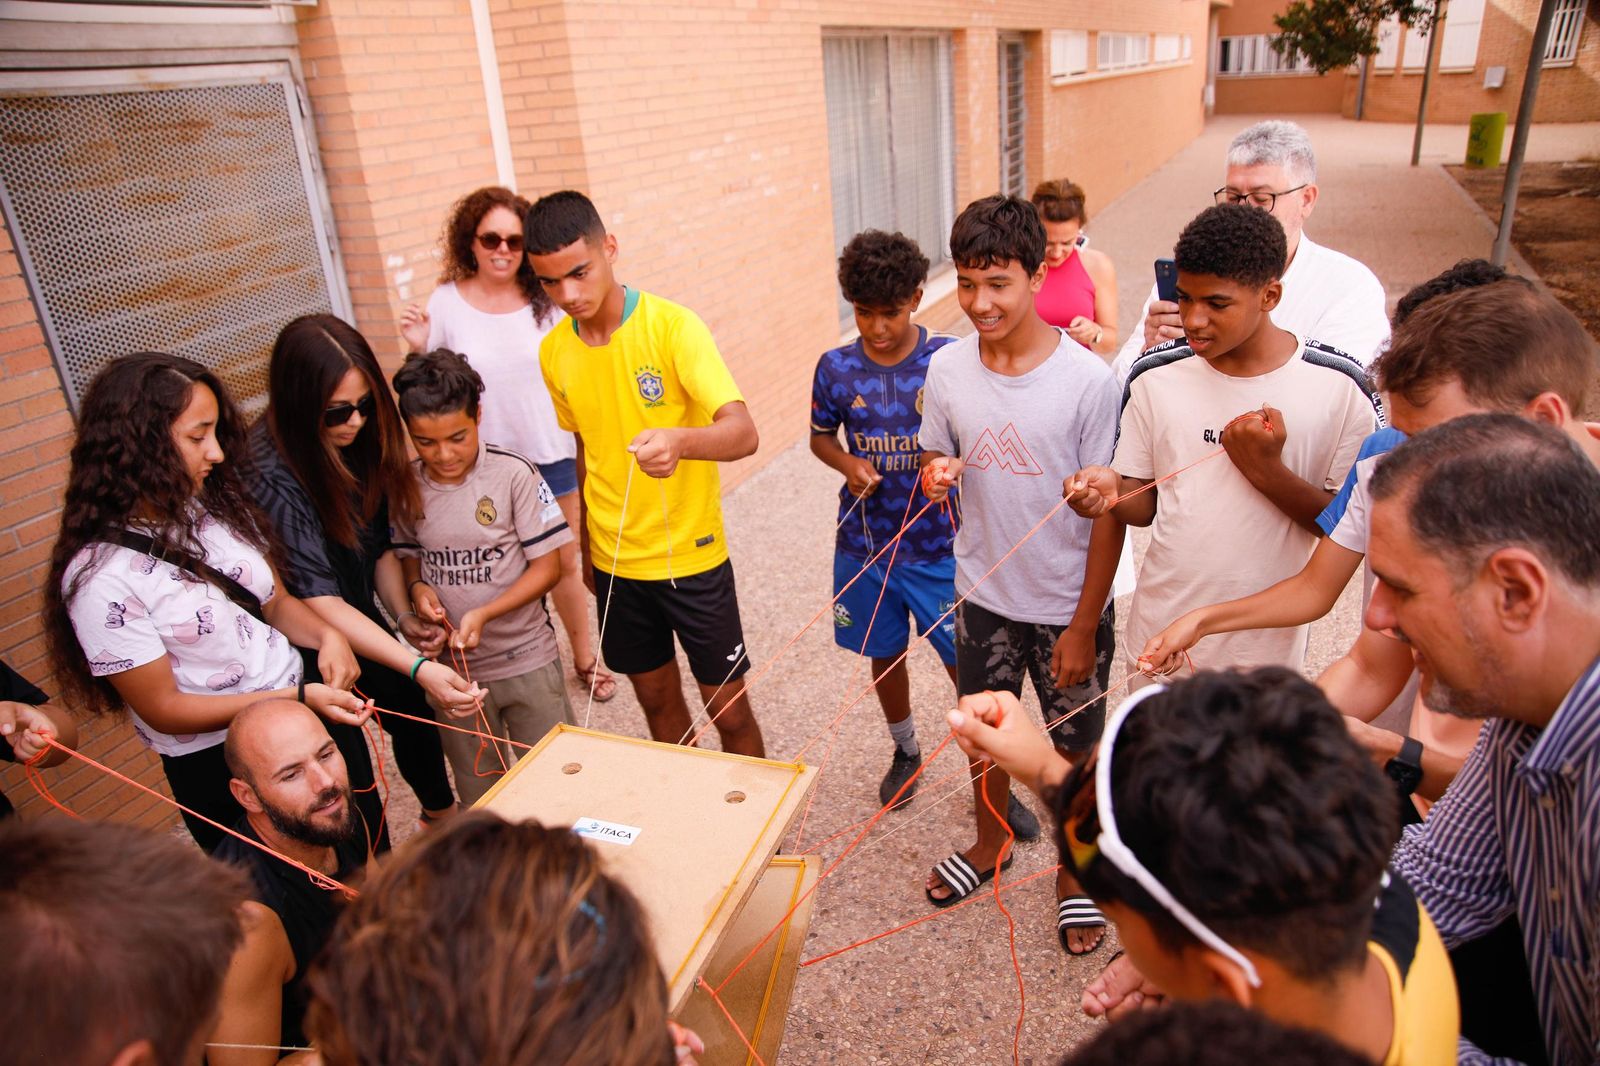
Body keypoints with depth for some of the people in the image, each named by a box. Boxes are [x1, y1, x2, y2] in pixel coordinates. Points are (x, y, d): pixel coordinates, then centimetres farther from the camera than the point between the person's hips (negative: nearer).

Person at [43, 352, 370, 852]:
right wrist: (299, 696, -25)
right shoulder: (100, 577, -22)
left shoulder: (215, 505, -5)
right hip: (219, 770, -5)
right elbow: (163, 709, -17)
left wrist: (325, 634, -15)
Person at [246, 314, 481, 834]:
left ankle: (440, 812, 46)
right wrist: (418, 667, -41)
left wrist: (404, 618, -9)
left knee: (415, 714, 19)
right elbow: (317, 600, -34)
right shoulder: (270, 474, -31)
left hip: (363, 617, 7)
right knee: (347, 759, 1)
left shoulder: (358, 439, -10)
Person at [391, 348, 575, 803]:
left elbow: (547, 566, -11)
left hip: (527, 662, -3)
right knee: (480, 799, 18)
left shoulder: (514, 474, -13)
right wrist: (417, 587, -8)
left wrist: (484, 613, -22)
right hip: (451, 668, 3)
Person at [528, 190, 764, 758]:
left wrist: (680, 442, -49)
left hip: (691, 556, -4)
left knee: (728, 708, 6)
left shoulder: (672, 325, -18)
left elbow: (742, 432, -29)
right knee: (656, 697, 19)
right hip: (614, 559, 5)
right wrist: (584, 546, 16)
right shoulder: (554, 352, -1)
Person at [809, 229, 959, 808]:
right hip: (864, 543, 3)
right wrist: (848, 463, -12)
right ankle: (905, 750, 45)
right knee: (884, 653, 19)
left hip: (937, 544, -2)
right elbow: (820, 436, 9)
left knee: (965, 659, 5)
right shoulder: (836, 367, -4)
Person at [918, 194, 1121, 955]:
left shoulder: (1087, 379, -20)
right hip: (984, 593, 4)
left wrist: (1085, 625, -12)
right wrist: (935, 476, -18)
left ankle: (1075, 871, 42)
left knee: (1074, 746, 16)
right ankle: (992, 843, 50)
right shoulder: (946, 369, -8)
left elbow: (1110, 509, -14)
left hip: (1068, 605, -3)